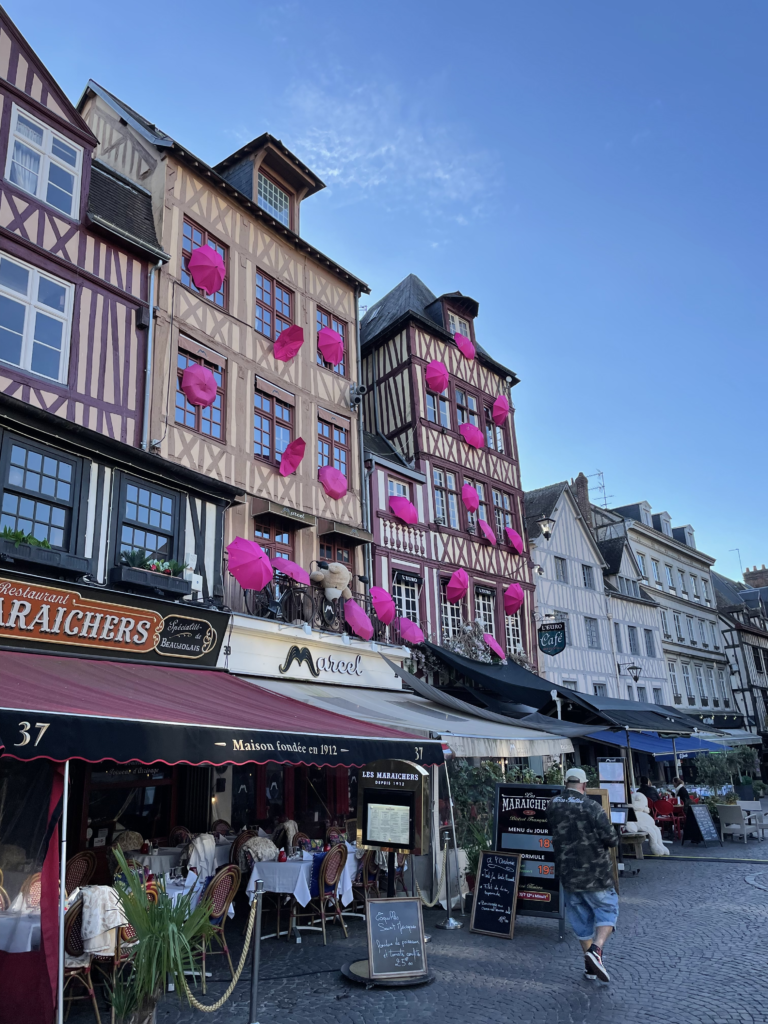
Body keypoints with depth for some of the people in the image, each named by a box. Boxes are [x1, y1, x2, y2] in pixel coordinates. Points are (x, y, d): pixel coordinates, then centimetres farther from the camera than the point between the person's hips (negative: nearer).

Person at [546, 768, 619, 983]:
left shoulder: (552, 805, 0)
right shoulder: (591, 806, -18)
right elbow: (610, 838, -18)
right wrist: (611, 841, 3)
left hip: (567, 872, 5)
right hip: (595, 872, -5)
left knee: (580, 917, 17)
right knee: (607, 909, 12)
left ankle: (590, 966, 25)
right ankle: (596, 950, -10)